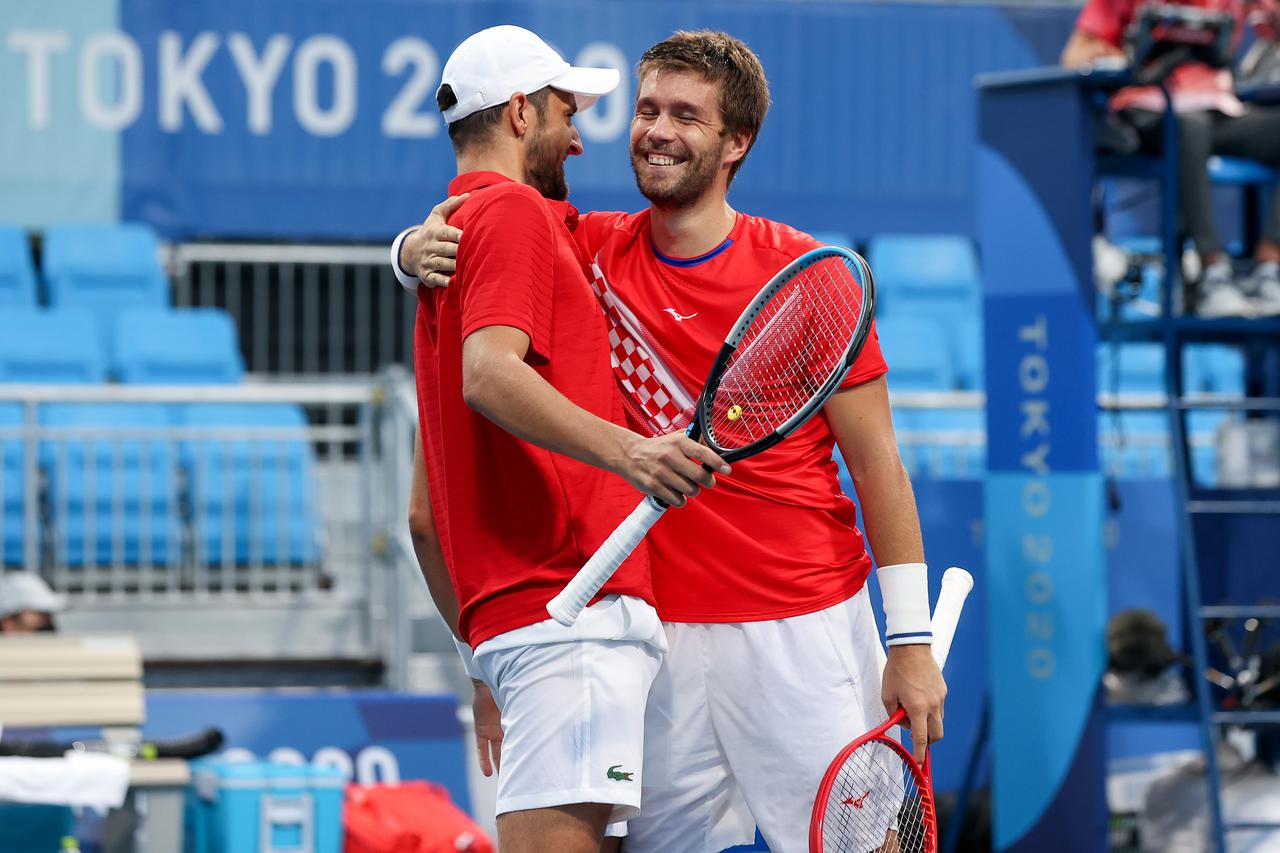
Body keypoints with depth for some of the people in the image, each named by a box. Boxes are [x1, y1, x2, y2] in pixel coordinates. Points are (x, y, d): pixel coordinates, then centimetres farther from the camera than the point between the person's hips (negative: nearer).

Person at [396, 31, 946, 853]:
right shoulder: (598, 250, 5)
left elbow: (876, 461, -1)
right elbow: (458, 241, 15)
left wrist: (911, 640, -5)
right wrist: (420, 247, -11)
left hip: (805, 630, -3)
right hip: (665, 631, 3)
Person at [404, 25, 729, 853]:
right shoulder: (512, 212, 0)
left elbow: (425, 517, 29)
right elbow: (490, 375, -20)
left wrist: (487, 671, 31)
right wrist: (623, 449, -33)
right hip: (576, 601, -10)